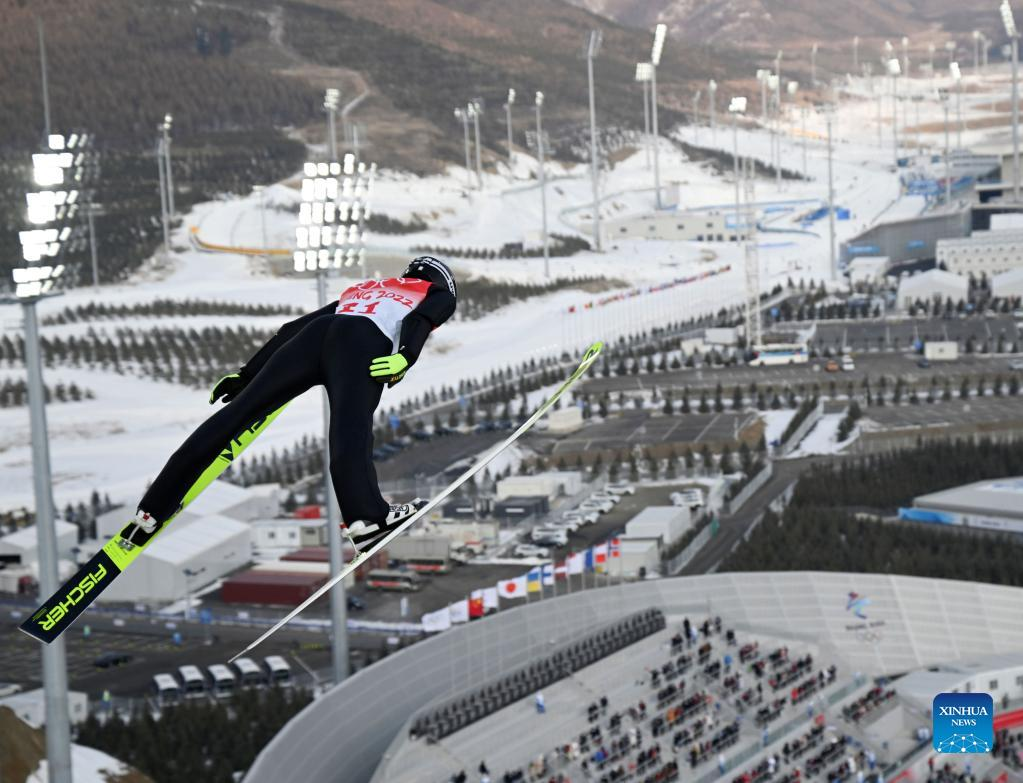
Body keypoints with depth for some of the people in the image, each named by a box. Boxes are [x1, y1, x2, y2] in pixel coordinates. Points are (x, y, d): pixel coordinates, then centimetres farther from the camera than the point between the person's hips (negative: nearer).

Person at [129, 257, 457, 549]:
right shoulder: (441, 295, 28)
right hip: (364, 343, -5)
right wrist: (404, 357, -14)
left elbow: (295, 327, 36)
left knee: (239, 411, 4)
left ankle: (155, 505, 6)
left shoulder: (358, 289, 42)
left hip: (318, 331, 5)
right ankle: (366, 516, -50)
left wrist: (246, 372, 37)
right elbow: (421, 319, 3)